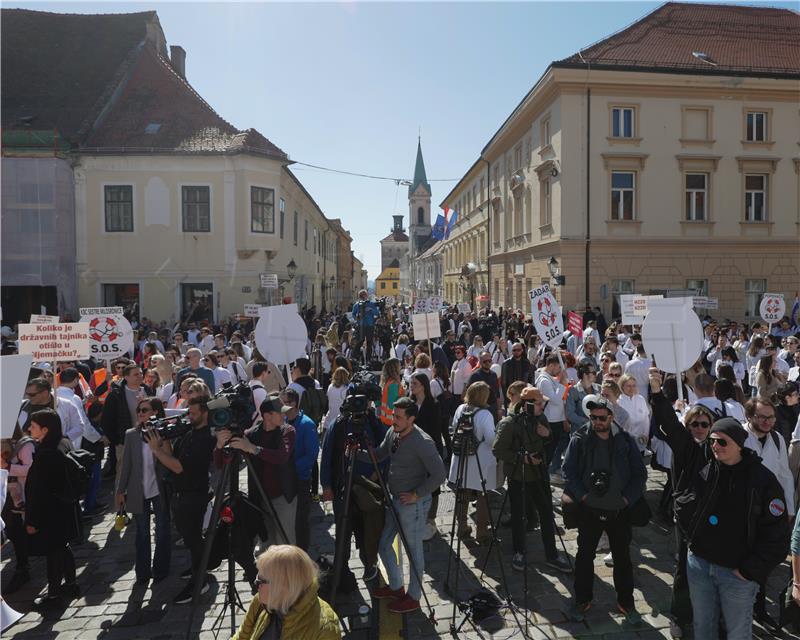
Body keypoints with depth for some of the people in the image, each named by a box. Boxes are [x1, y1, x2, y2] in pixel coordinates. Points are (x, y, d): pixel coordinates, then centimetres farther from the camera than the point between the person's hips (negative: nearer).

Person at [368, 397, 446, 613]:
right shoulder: (392, 433, -1)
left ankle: (413, 597, 28)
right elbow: (378, 455, 12)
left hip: (413, 504, -8)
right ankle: (396, 586, 39)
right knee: (384, 544, 18)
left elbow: (439, 475, -21)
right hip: (394, 499, 8)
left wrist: (416, 495, -18)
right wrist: (356, 453, -4)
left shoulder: (422, 442, -24)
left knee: (414, 551, 9)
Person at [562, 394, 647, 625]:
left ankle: (626, 602, 34)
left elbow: (640, 473, 0)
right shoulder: (579, 439, -8)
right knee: (585, 555, 12)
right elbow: (568, 470, -8)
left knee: (623, 557, 15)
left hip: (619, 511, 1)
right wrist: (582, 495, -15)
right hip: (589, 510, -1)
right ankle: (582, 600, 30)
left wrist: (627, 498, -8)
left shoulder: (626, 440, -4)